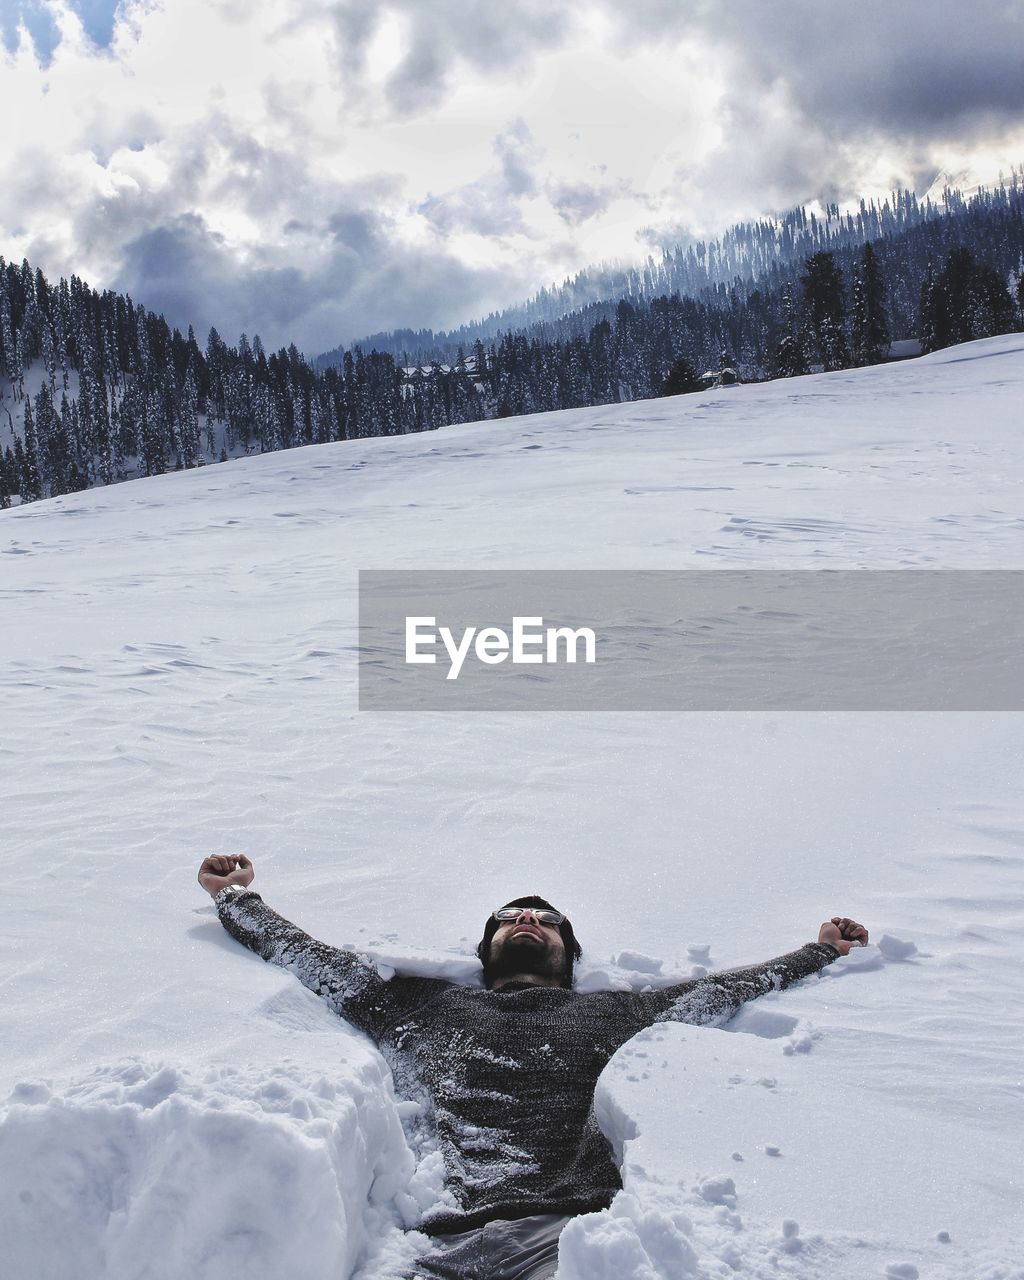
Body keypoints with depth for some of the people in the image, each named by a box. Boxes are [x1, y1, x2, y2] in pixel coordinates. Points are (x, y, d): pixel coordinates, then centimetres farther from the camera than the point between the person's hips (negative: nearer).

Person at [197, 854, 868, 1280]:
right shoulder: (425, 1004, 32)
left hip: (578, 1223, 0)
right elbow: (315, 958, 36)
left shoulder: (611, 1012, 32)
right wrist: (237, 895, 42)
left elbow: (724, 988, 36)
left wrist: (821, 950, 40)